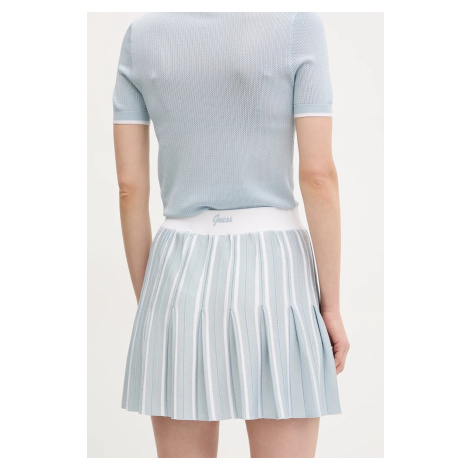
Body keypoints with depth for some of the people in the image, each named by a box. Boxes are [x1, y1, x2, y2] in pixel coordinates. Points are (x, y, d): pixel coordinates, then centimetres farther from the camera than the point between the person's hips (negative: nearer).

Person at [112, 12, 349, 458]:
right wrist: (332, 305, -3)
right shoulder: (297, 22, -6)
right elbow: (319, 174, -10)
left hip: (181, 278, 3)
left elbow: (129, 184, 2)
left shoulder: (140, 35, 3)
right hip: (274, 279, -2)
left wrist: (146, 305, 10)